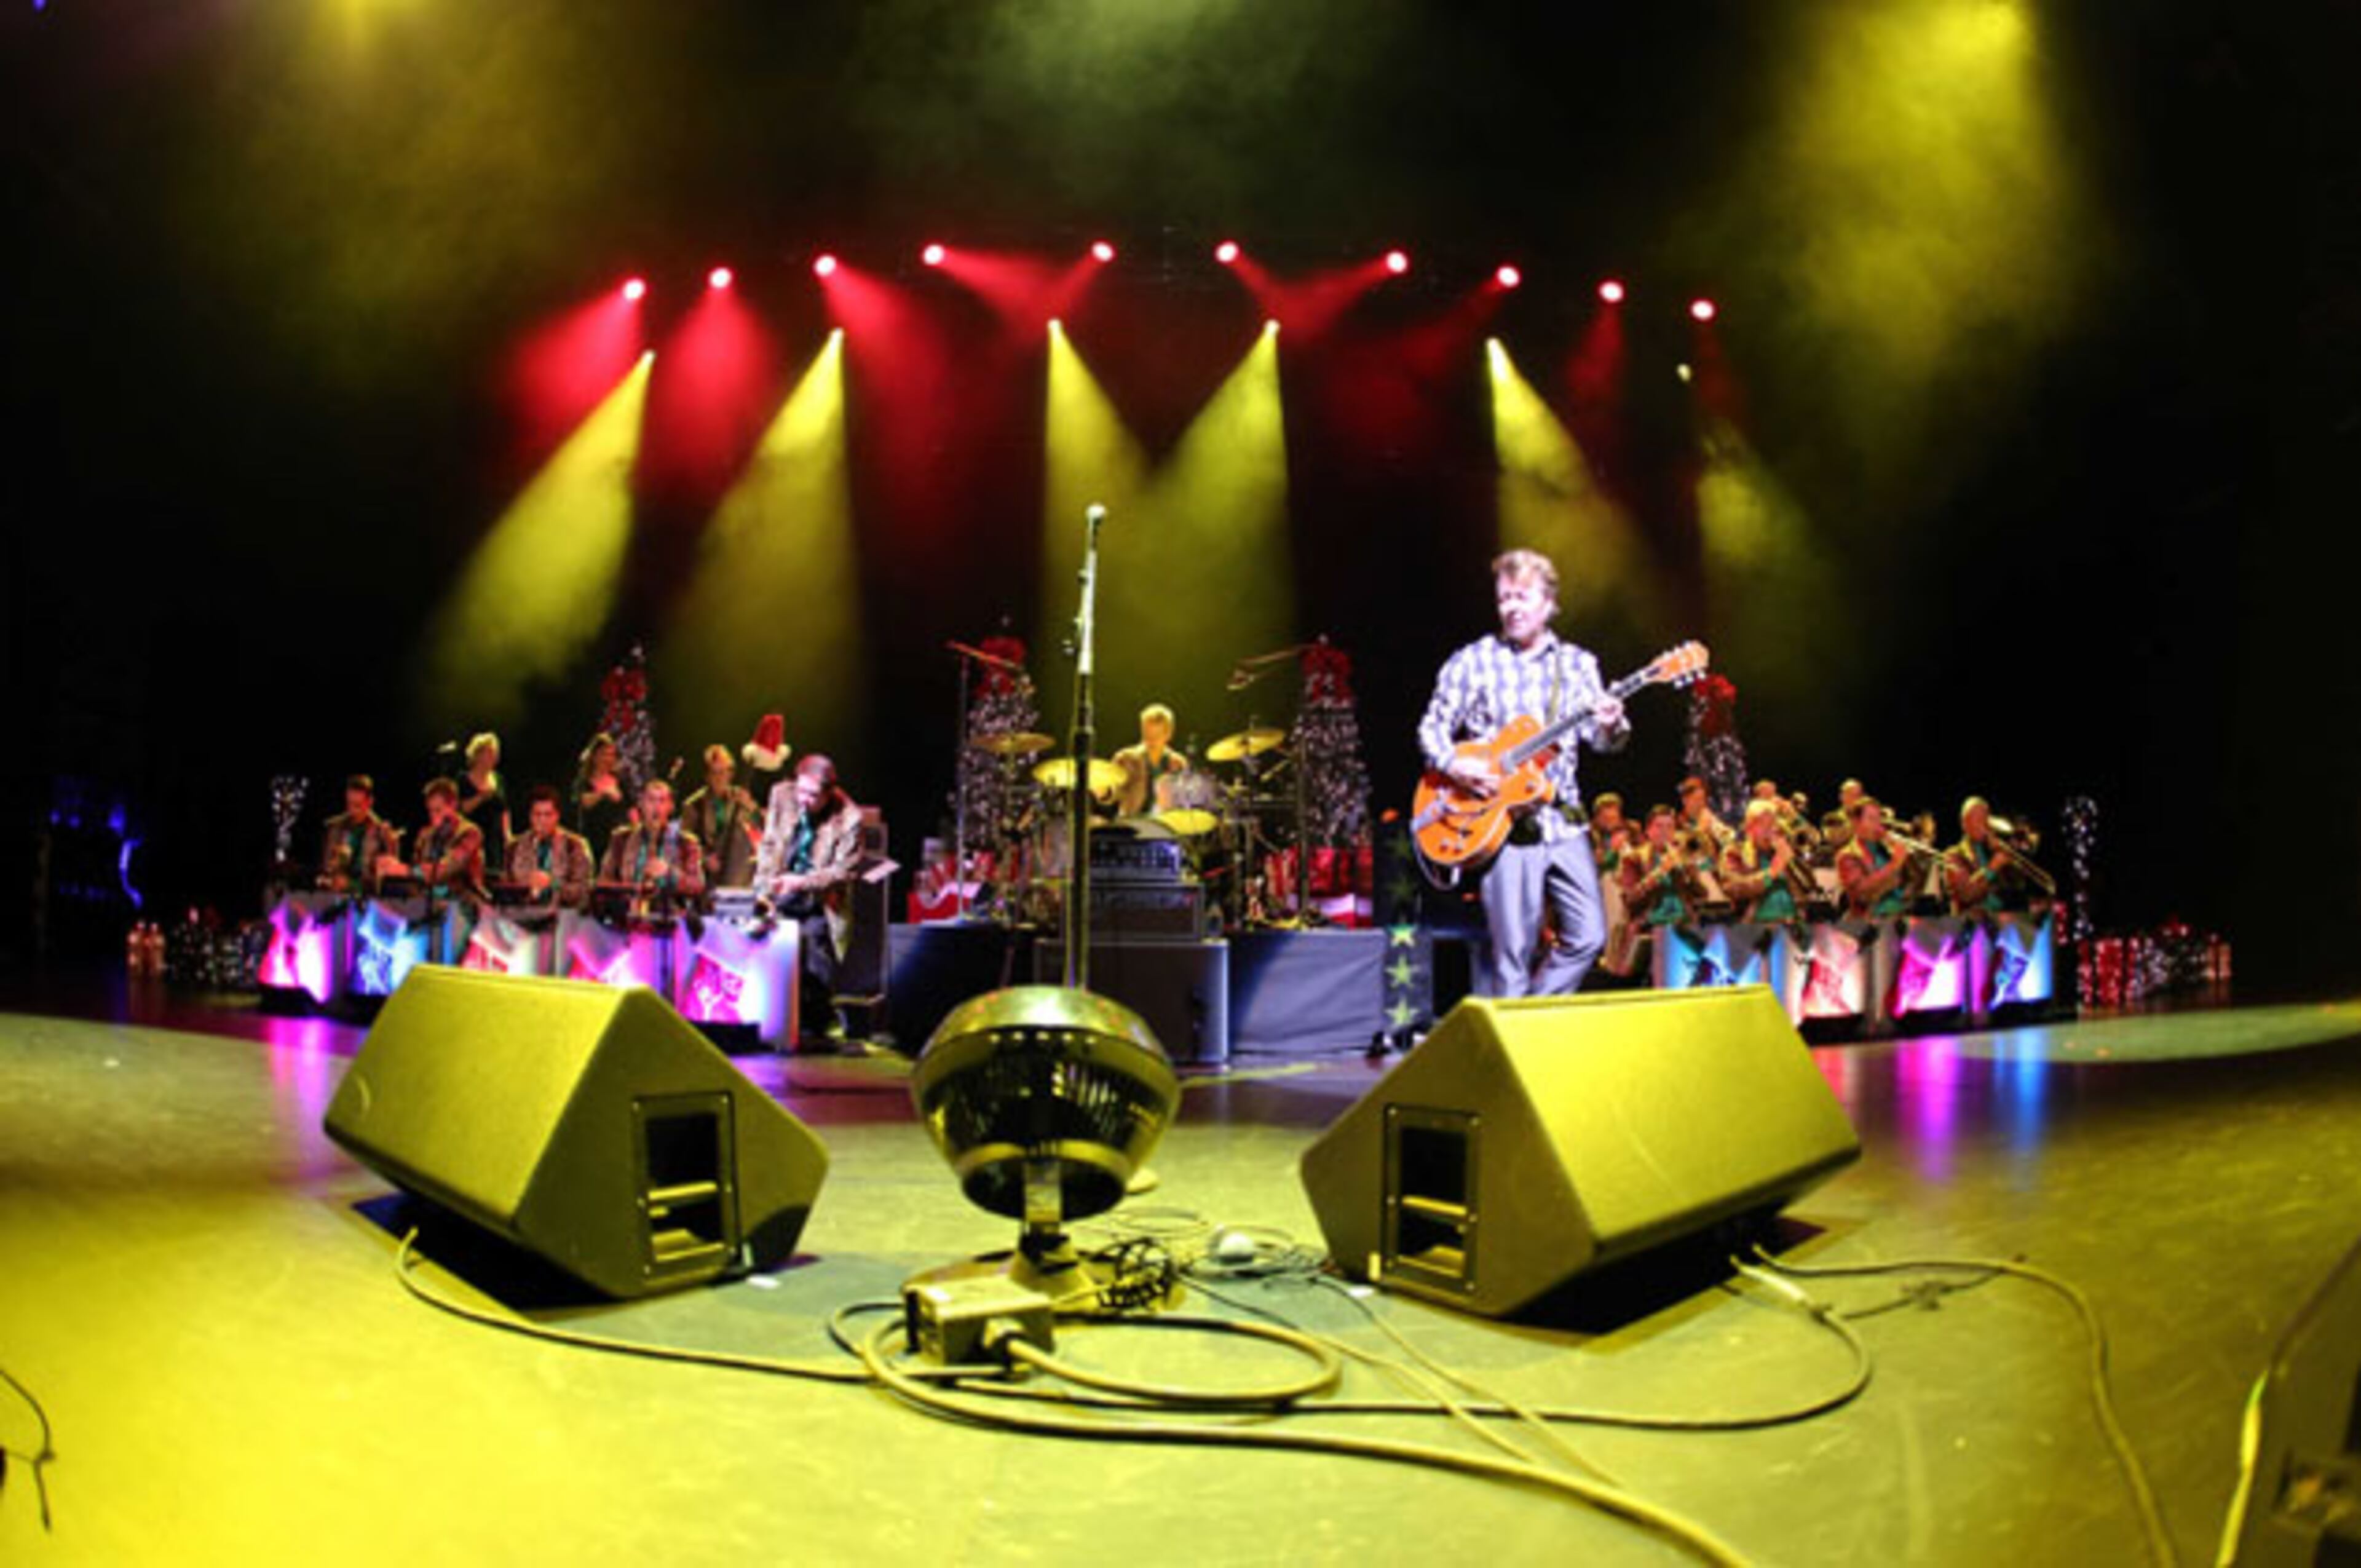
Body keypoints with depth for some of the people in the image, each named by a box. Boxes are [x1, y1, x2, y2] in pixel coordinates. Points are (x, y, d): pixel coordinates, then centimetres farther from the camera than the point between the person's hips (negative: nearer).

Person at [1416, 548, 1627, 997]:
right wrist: (1456, 766, -15)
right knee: (1515, 952, -4)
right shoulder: (1472, 662, 2)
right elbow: (1432, 729, 4)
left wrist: (1612, 726, -15)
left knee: (1589, 935, 0)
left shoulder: (1578, 664, 10)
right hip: (1503, 823, -3)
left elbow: (1600, 740, 8)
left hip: (1563, 821, 3)